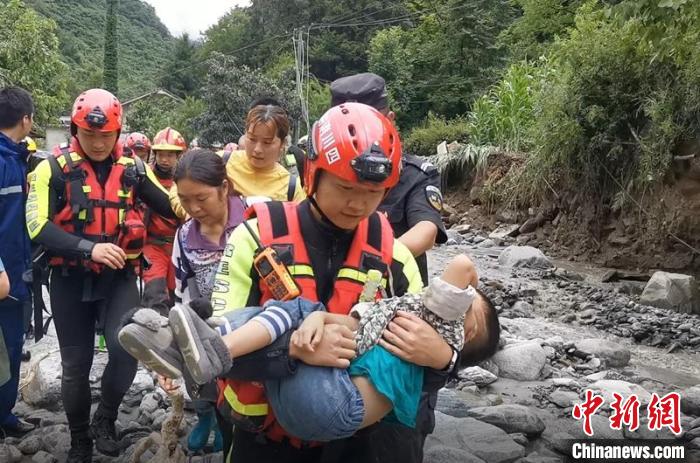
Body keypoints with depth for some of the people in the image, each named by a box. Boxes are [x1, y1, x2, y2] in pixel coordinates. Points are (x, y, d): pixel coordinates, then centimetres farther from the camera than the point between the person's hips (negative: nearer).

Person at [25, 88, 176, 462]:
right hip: (70, 280, -1)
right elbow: (38, 226, -16)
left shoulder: (132, 169, 1)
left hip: (118, 277, 1)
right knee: (76, 365, 9)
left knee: (127, 348, -19)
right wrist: (89, 248, -27)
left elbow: (174, 208, 3)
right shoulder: (53, 168, -7)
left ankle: (105, 419, 11)